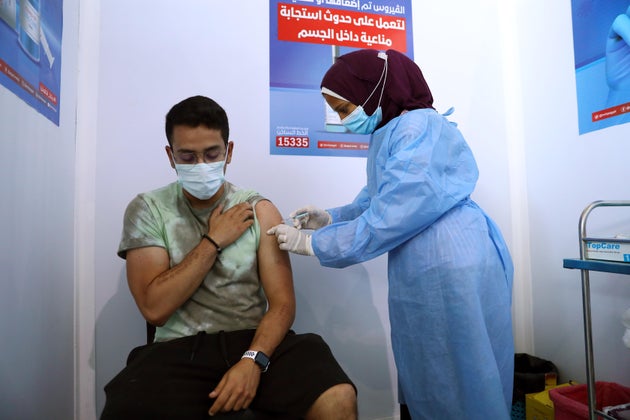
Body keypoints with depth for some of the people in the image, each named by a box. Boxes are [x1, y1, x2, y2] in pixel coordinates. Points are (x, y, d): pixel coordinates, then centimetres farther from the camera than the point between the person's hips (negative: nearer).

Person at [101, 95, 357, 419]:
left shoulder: (259, 211, 3)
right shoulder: (147, 209, 2)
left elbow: (282, 303, -2)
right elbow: (155, 309, -8)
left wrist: (253, 360, -18)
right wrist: (213, 241, -9)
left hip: (255, 341, 1)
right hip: (179, 349, 0)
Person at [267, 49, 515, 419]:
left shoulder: (419, 129, -15)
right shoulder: (388, 136, 16)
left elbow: (390, 217, -22)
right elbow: (376, 203, 19)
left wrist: (312, 243, -14)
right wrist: (331, 218, 4)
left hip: (454, 269, -9)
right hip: (420, 274, 10)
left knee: (460, 389, 7)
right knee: (426, 383, 20)